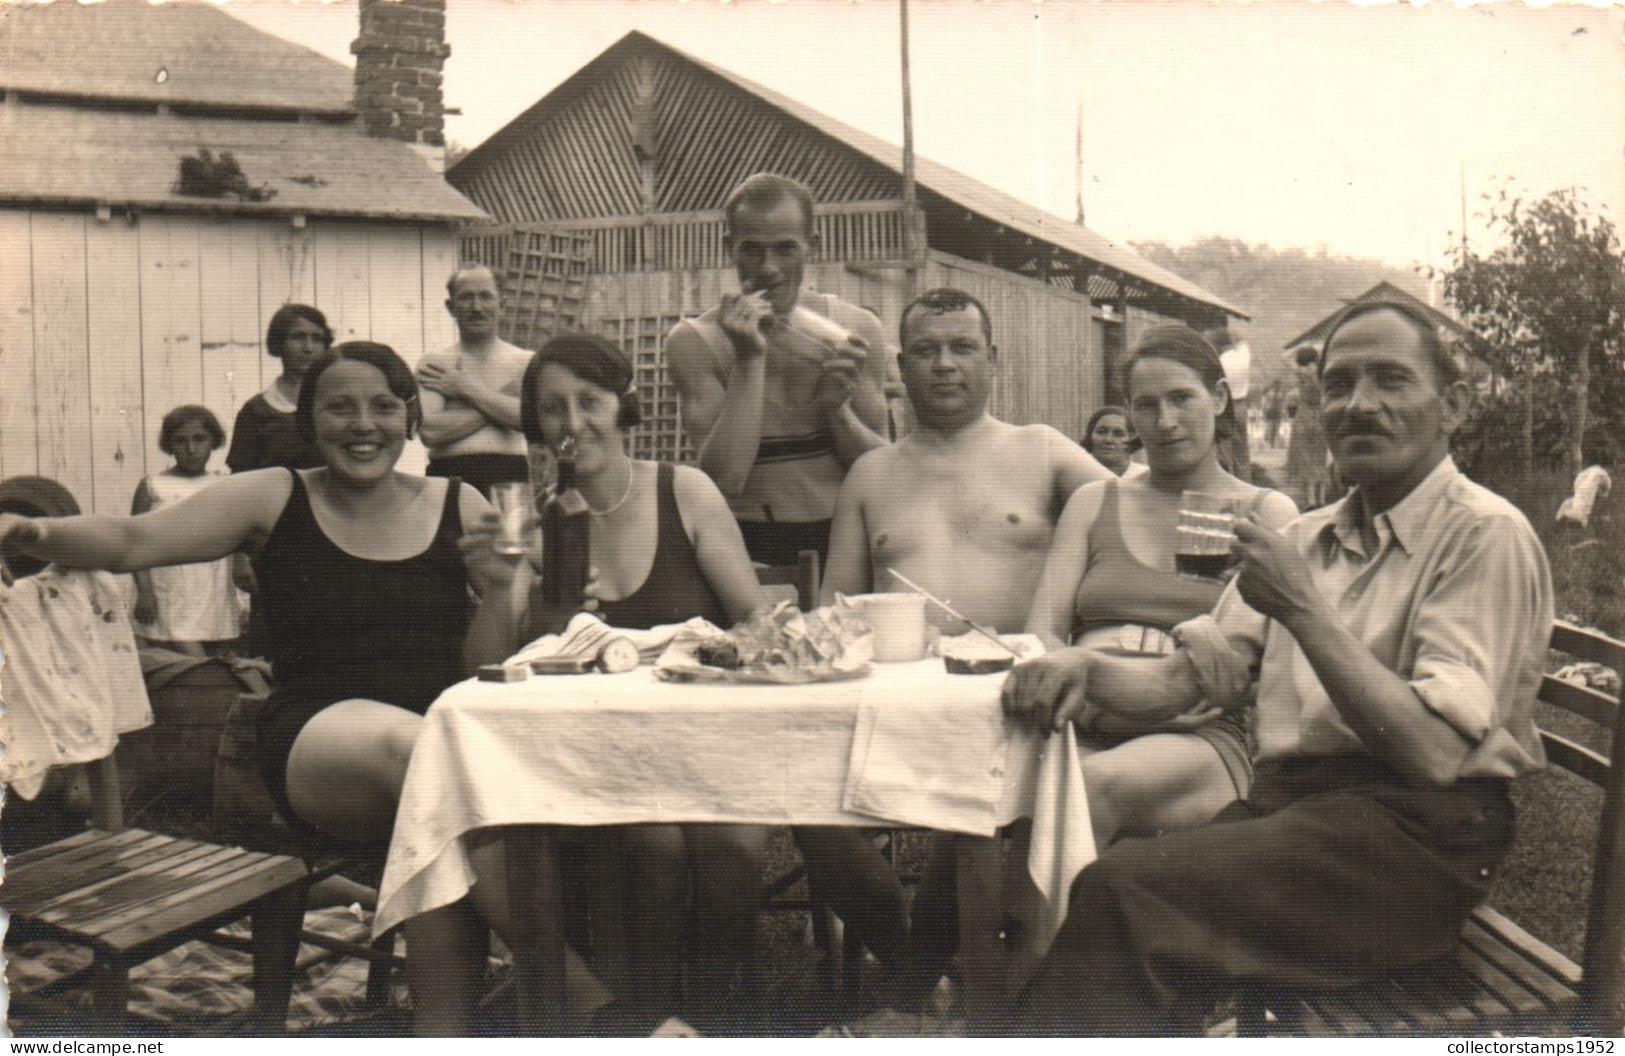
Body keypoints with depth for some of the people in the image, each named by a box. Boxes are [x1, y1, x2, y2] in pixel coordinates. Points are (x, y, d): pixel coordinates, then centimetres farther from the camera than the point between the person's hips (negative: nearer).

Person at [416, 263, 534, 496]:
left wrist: (467, 389, -1)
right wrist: (500, 403, -4)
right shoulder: (434, 363, 8)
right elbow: (429, 432, -6)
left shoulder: (526, 362, 11)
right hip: (452, 476, -1)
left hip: (511, 477, 1)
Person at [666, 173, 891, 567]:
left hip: (844, 544, 2)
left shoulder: (857, 330, 6)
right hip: (751, 548, -1)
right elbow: (724, 479, -11)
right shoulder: (693, 341, -1)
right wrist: (749, 360, -13)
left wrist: (836, 409, -9)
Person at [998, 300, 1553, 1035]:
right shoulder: (1310, 537, 20)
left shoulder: (1485, 535, -4)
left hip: (1413, 832, -6)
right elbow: (1179, 682, 16)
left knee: (1125, 891, -29)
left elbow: (1434, 753, -15)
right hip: (1283, 803, 6)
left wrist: (1305, 610, -14)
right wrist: (1084, 668, -4)